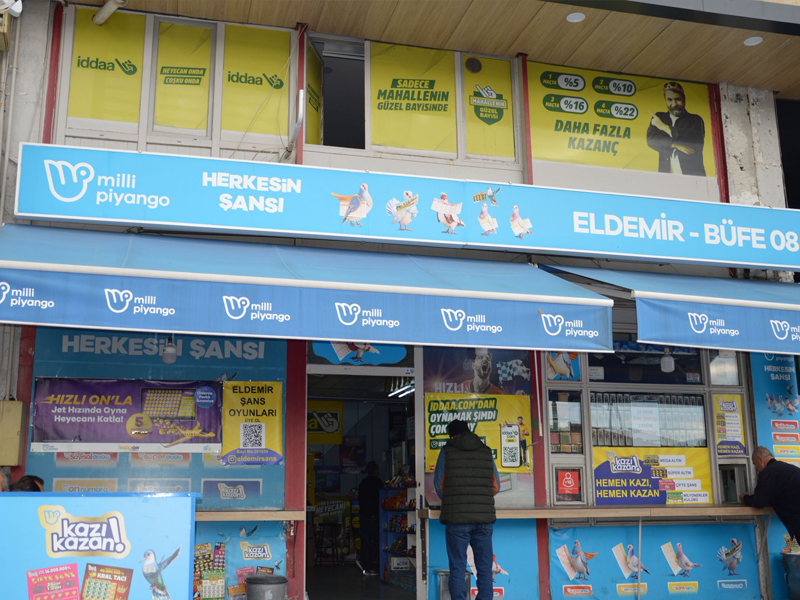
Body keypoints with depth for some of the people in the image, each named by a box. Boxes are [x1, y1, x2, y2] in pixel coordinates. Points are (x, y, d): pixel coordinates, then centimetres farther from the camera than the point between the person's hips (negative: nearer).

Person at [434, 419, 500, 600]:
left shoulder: (447, 451, 3)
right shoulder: (486, 451, 10)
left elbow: (439, 485, 6)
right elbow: (496, 486, 12)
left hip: (456, 518, -2)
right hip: (484, 518, 2)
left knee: (457, 569, 2)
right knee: (485, 569, 8)